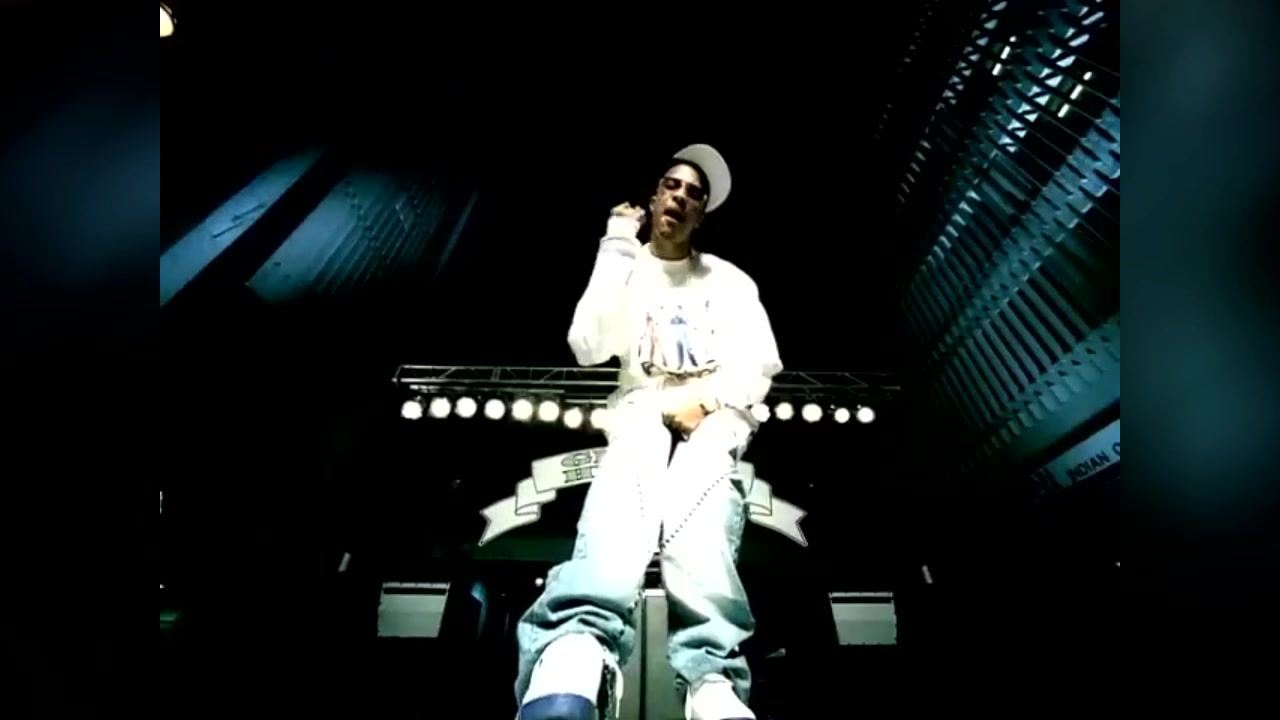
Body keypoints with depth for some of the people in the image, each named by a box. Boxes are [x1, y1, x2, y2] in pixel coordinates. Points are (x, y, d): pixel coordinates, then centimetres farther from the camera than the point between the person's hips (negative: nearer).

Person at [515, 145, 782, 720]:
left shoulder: (730, 281, 20)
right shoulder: (625, 272, 19)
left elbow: (759, 367, 9)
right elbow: (588, 348, 1)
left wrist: (705, 399, -10)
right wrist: (617, 252, 0)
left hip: (714, 418, 1)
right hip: (641, 412, 0)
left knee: (701, 525, -35)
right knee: (618, 516, -35)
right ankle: (572, 662, -57)